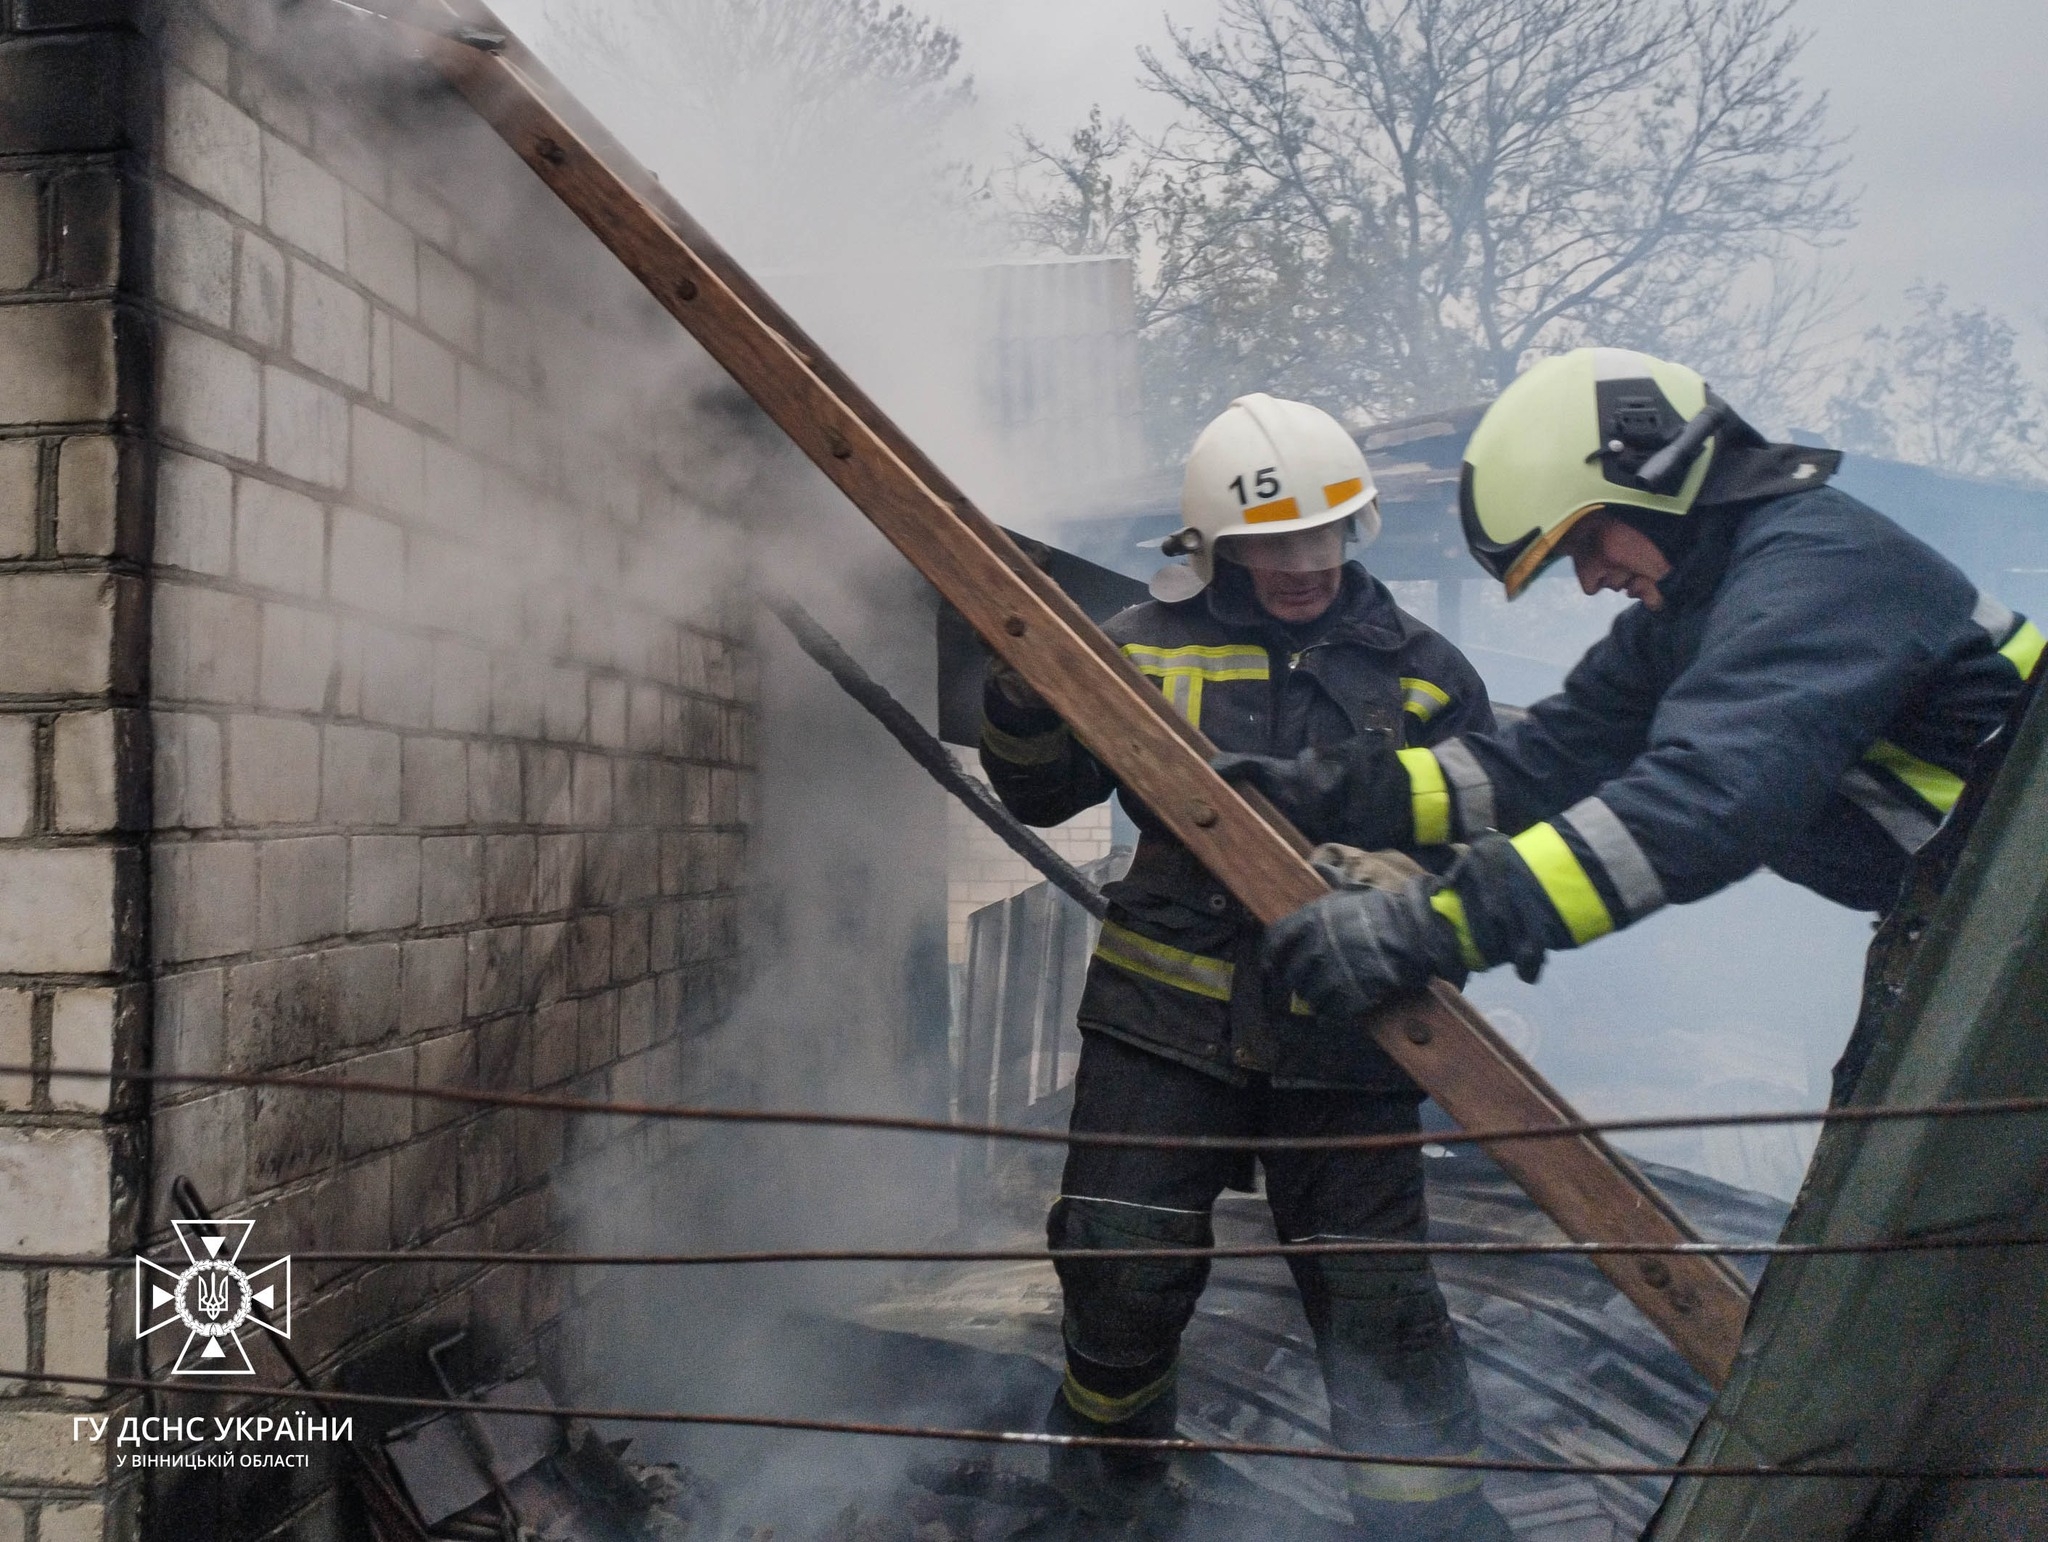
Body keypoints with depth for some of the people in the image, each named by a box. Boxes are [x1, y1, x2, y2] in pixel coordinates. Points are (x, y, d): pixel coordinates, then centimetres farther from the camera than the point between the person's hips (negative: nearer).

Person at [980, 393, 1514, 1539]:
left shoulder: (1423, 672, 6)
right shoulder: (1149, 645, 4)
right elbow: (1041, 793, 9)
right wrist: (1028, 681, -10)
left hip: (1341, 1044, 0)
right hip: (1166, 1022, 1)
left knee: (1378, 1297, 2)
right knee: (1122, 1268, 6)